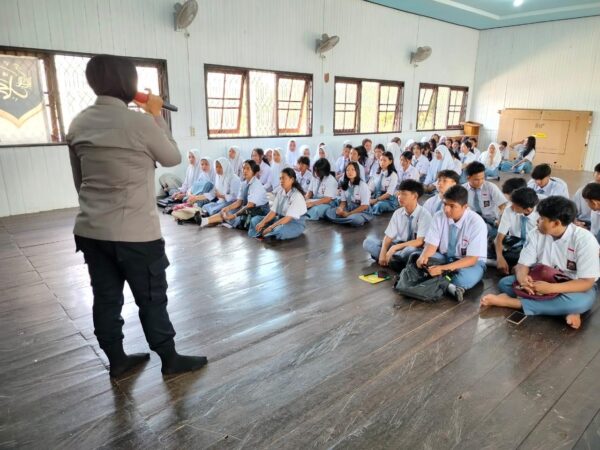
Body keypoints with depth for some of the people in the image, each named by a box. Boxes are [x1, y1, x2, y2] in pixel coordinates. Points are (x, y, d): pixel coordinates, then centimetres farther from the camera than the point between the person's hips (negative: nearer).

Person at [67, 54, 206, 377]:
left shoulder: (78, 124, 7)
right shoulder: (139, 122, -14)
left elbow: (79, 180, 13)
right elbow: (173, 158, 1)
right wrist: (157, 115, 8)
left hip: (90, 230, 7)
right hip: (135, 232, -6)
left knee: (106, 298, 14)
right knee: (151, 299, 7)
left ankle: (117, 360, 30)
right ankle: (170, 359, 22)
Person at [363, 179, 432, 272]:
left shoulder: (424, 215, -16)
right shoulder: (397, 213, -2)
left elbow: (419, 242, -22)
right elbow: (388, 237, -4)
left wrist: (395, 247, -28)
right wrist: (383, 253, -23)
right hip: (398, 246, 5)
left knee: (410, 250, -41)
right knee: (368, 242, -12)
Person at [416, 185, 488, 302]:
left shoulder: (477, 223, -21)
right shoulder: (439, 217, -10)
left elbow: (471, 259, -23)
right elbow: (432, 245, -7)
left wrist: (443, 269, -36)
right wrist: (423, 257, -32)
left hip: (469, 262, -4)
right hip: (444, 258, 5)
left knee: (468, 276, -39)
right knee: (419, 260, -24)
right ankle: (450, 286, -32)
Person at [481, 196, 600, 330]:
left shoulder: (584, 239, -20)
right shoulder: (536, 234, -8)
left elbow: (587, 282, -23)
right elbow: (523, 264, -8)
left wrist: (551, 288, -38)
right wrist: (523, 279, -34)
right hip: (543, 280, 4)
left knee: (580, 302, -39)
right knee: (504, 283, -18)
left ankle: (511, 302, -30)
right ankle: (564, 308, -23)